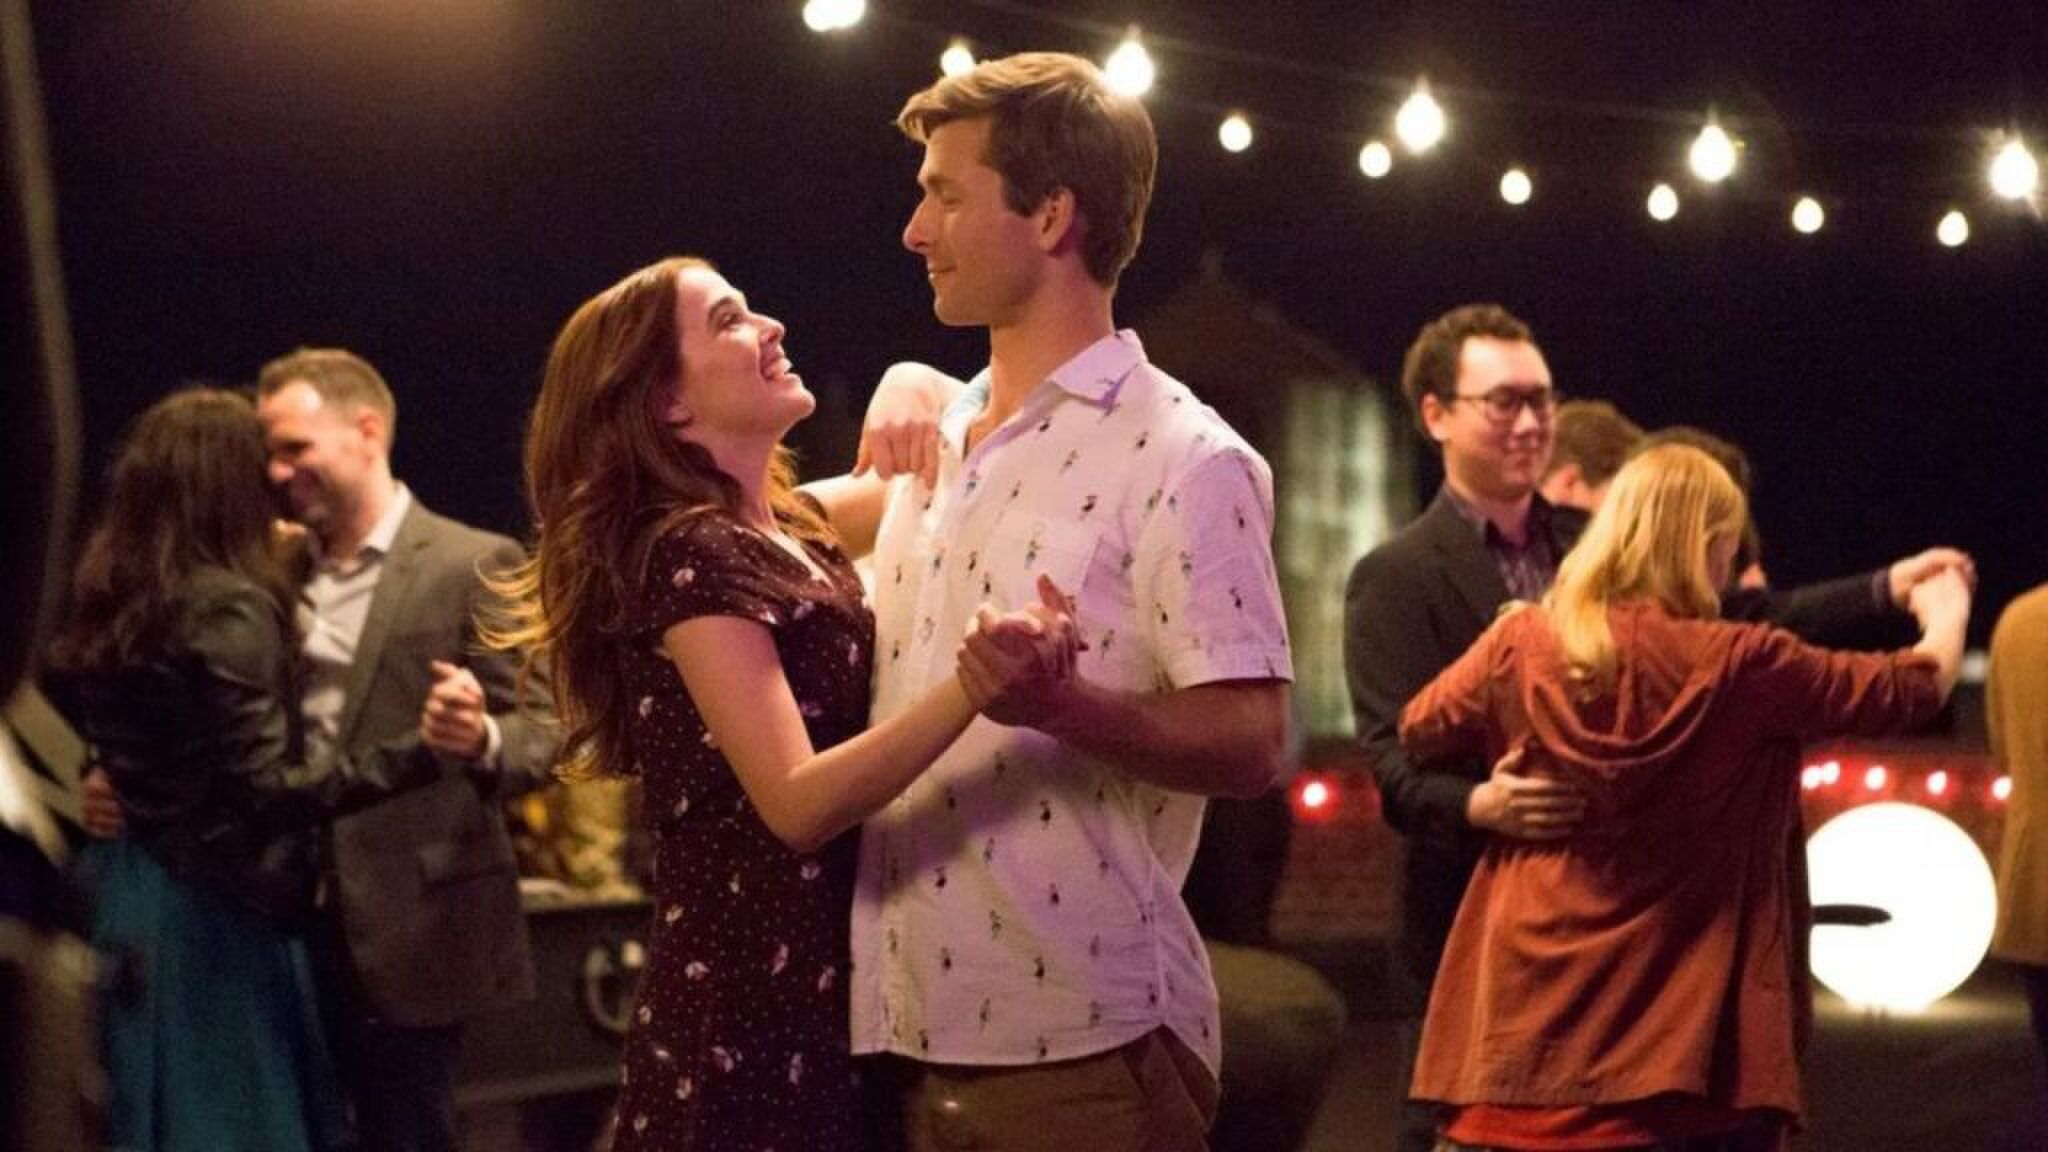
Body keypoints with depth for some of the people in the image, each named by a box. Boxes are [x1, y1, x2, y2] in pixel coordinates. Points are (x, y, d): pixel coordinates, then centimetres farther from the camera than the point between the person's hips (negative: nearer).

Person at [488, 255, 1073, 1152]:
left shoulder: (791, 525, 10)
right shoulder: (689, 555, -15)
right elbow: (797, 801, -25)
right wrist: (970, 687, -39)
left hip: (830, 988, 9)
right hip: (750, 1009, -9)